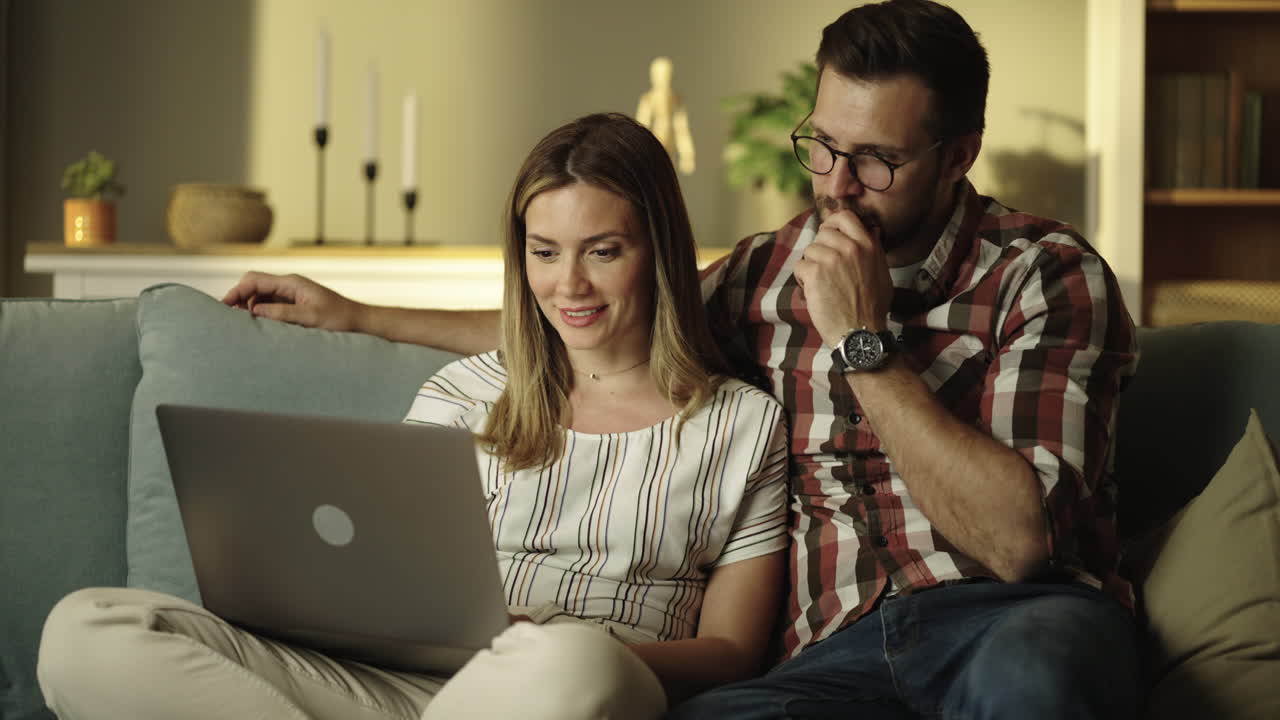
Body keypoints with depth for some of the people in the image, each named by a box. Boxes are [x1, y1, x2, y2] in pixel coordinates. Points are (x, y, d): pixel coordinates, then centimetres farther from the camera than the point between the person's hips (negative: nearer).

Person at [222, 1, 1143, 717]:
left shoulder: (1045, 274, 0)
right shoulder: (780, 266, 15)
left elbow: (1016, 538, -12)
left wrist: (865, 342, -12)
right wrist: (359, 315, 36)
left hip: (1016, 616, -2)